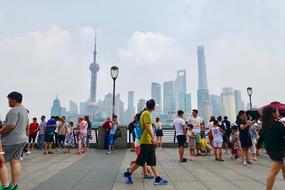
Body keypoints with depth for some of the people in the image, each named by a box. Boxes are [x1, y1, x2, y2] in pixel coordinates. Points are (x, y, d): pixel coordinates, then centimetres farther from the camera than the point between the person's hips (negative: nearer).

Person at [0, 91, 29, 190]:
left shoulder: (14, 110, -16)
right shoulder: (24, 110, 15)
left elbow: (10, 125, -24)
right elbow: (27, 125, 21)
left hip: (11, 141, -9)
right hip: (21, 139, 9)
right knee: (15, 162, 11)